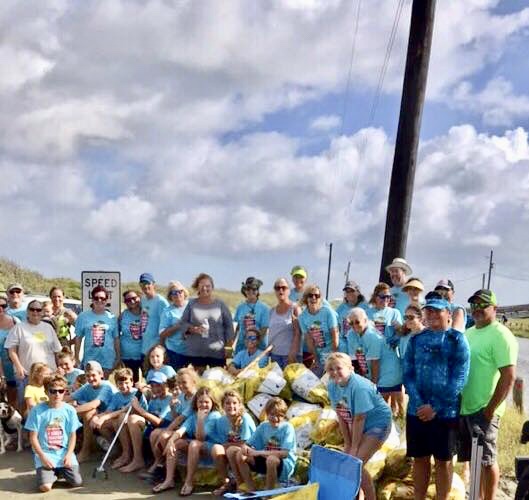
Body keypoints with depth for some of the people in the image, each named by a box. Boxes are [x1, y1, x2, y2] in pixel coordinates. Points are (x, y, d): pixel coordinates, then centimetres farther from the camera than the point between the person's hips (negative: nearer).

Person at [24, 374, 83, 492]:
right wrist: (43, 456, -13)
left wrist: (69, 455, -9)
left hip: (65, 453, 2)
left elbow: (72, 435, 5)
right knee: (45, 486, -23)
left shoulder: (69, 410, 1)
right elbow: (33, 437, -3)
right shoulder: (38, 410, -5)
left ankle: (61, 471, 18)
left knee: (77, 482, -14)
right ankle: (53, 474, 13)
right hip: (45, 453, -2)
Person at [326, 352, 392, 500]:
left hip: (377, 422, -7)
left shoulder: (359, 386, -30)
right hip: (357, 424, 7)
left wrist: (354, 447, -19)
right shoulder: (332, 386, -8)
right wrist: (347, 444, -2)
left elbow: (359, 419, -25)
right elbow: (341, 416, -2)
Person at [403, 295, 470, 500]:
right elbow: (408, 374, 2)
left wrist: (435, 408, -14)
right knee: (419, 459, 10)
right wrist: (420, 404, -12)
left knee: (443, 461, 6)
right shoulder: (416, 340, 7)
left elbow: (459, 378, -10)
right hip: (417, 411, 3)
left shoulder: (457, 340, -4)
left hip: (445, 412, -3)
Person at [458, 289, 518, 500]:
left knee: (486, 459, 1)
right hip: (464, 406, 8)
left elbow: (508, 376, -18)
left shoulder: (501, 335, -13)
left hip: (483, 409, -8)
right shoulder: (468, 333, 13)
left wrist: (491, 409, -19)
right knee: (473, 457, 16)